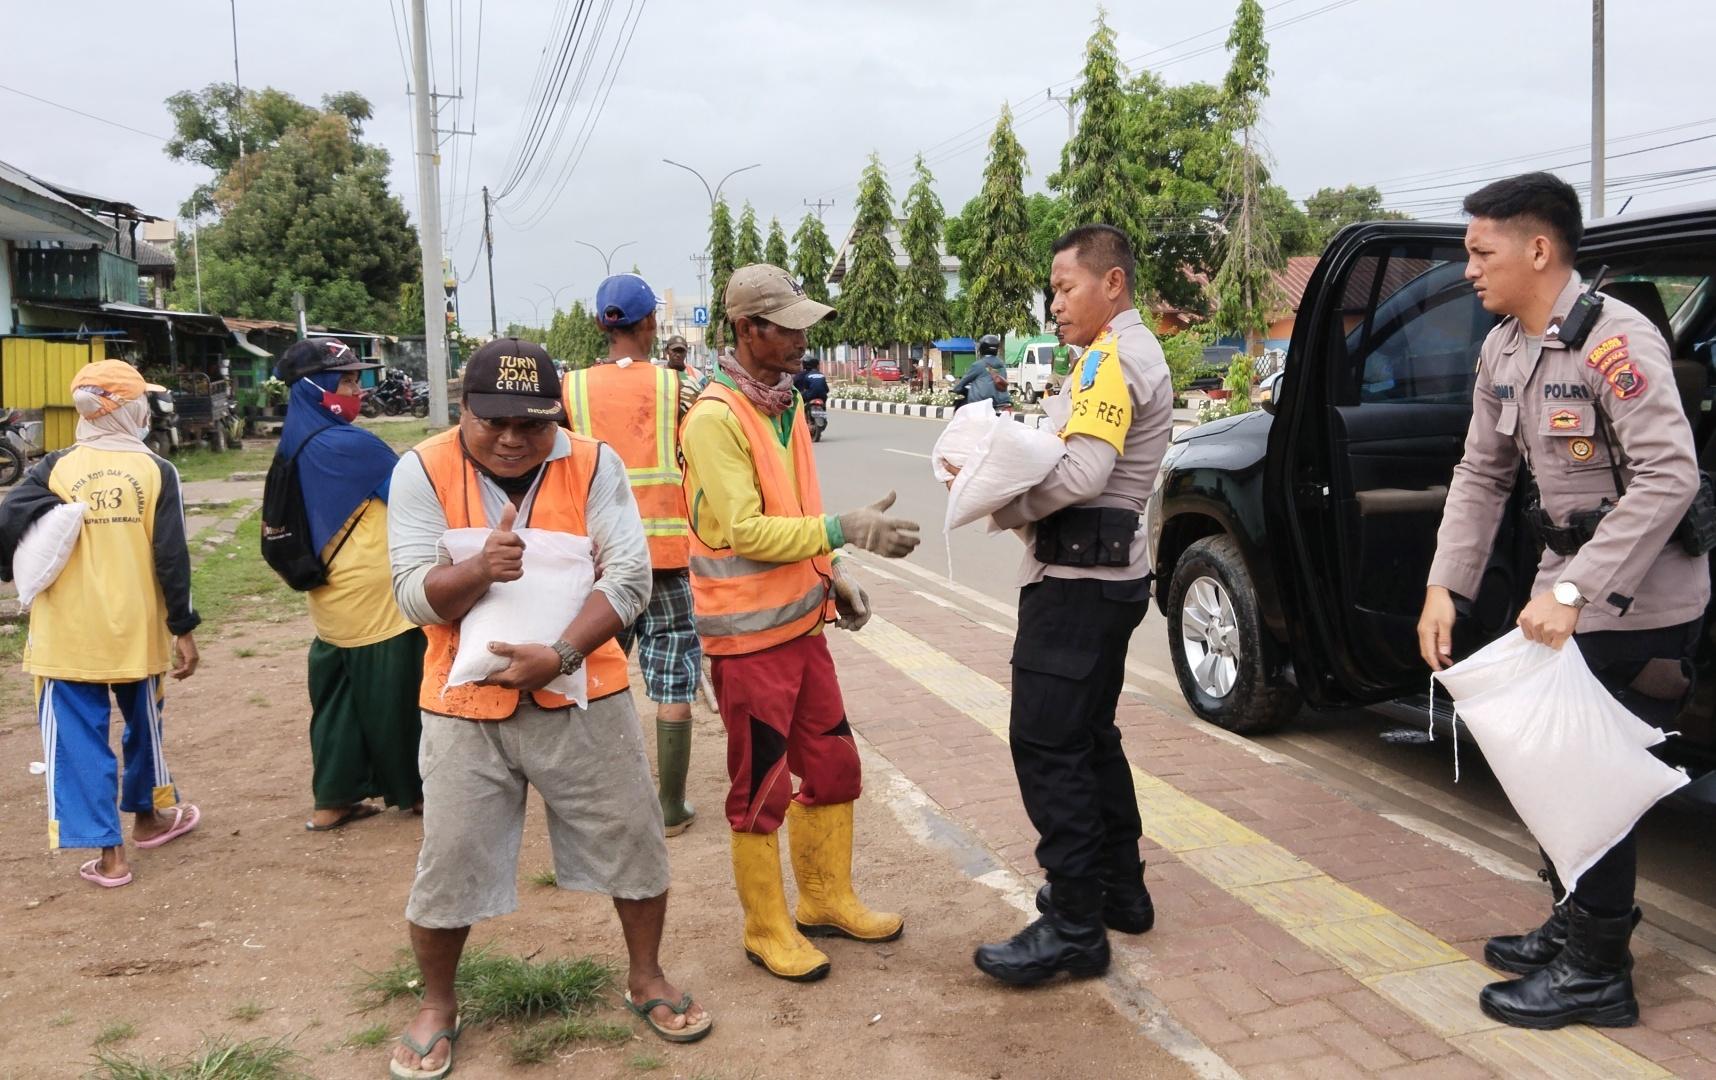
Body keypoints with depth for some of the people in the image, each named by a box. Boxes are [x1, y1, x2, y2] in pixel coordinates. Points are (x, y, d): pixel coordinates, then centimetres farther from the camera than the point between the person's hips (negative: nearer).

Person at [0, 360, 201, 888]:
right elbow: (172, 558, -6)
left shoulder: (56, 468, -3)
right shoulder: (155, 471, -5)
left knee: (79, 736, 7)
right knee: (143, 721, 21)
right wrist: (184, 628, 0)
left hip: (67, 633, -1)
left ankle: (109, 853, 6)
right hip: (136, 631, 1)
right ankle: (148, 816, 40)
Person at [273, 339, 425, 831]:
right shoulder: (350, 445, -20)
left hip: (331, 600, 8)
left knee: (338, 697, 14)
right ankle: (410, 789, 20)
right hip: (375, 601, -8)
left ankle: (332, 800, 20)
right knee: (393, 697, 6)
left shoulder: (293, 447, 7)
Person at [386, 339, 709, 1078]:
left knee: (633, 840, 10)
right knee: (449, 866, 8)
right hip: (467, 704, 0)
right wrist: (479, 569, -31)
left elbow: (628, 577, -11)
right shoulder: (422, 471, -7)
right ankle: (437, 1007, 33)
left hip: (582, 694, 1)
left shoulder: (594, 464, -6)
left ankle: (646, 980, 34)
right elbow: (414, 595, -10)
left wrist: (559, 655, -23)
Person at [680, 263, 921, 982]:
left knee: (832, 764, 17)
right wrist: (845, 530, -27)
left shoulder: (785, 402, 10)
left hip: (802, 622, 9)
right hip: (748, 633, -8)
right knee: (762, 787, 4)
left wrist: (833, 572, 10)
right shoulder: (716, 417, -18)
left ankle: (827, 898, 35)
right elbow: (743, 531, -24)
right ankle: (767, 930, 21)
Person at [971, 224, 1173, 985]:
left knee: (1047, 746, -8)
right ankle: (1120, 889, 29)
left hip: (1077, 578, -11)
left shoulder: (1112, 358, -13)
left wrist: (998, 503, -12)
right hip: (1104, 571, 11)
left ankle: (1075, 928, -2)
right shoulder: (1136, 355, 19)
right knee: (1089, 736, 18)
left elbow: (1081, 473, -25)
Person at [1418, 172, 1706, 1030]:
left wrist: (1575, 589, -34)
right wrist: (1445, 586, -2)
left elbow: (1670, 475, -29)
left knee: (1597, 778, -1)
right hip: (1569, 588, 9)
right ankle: (1571, 927, 34)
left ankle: (1596, 972, 13)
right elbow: (1481, 474, 7)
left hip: (1640, 606, -8)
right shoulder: (1503, 350, 5)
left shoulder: (1615, 339, -21)